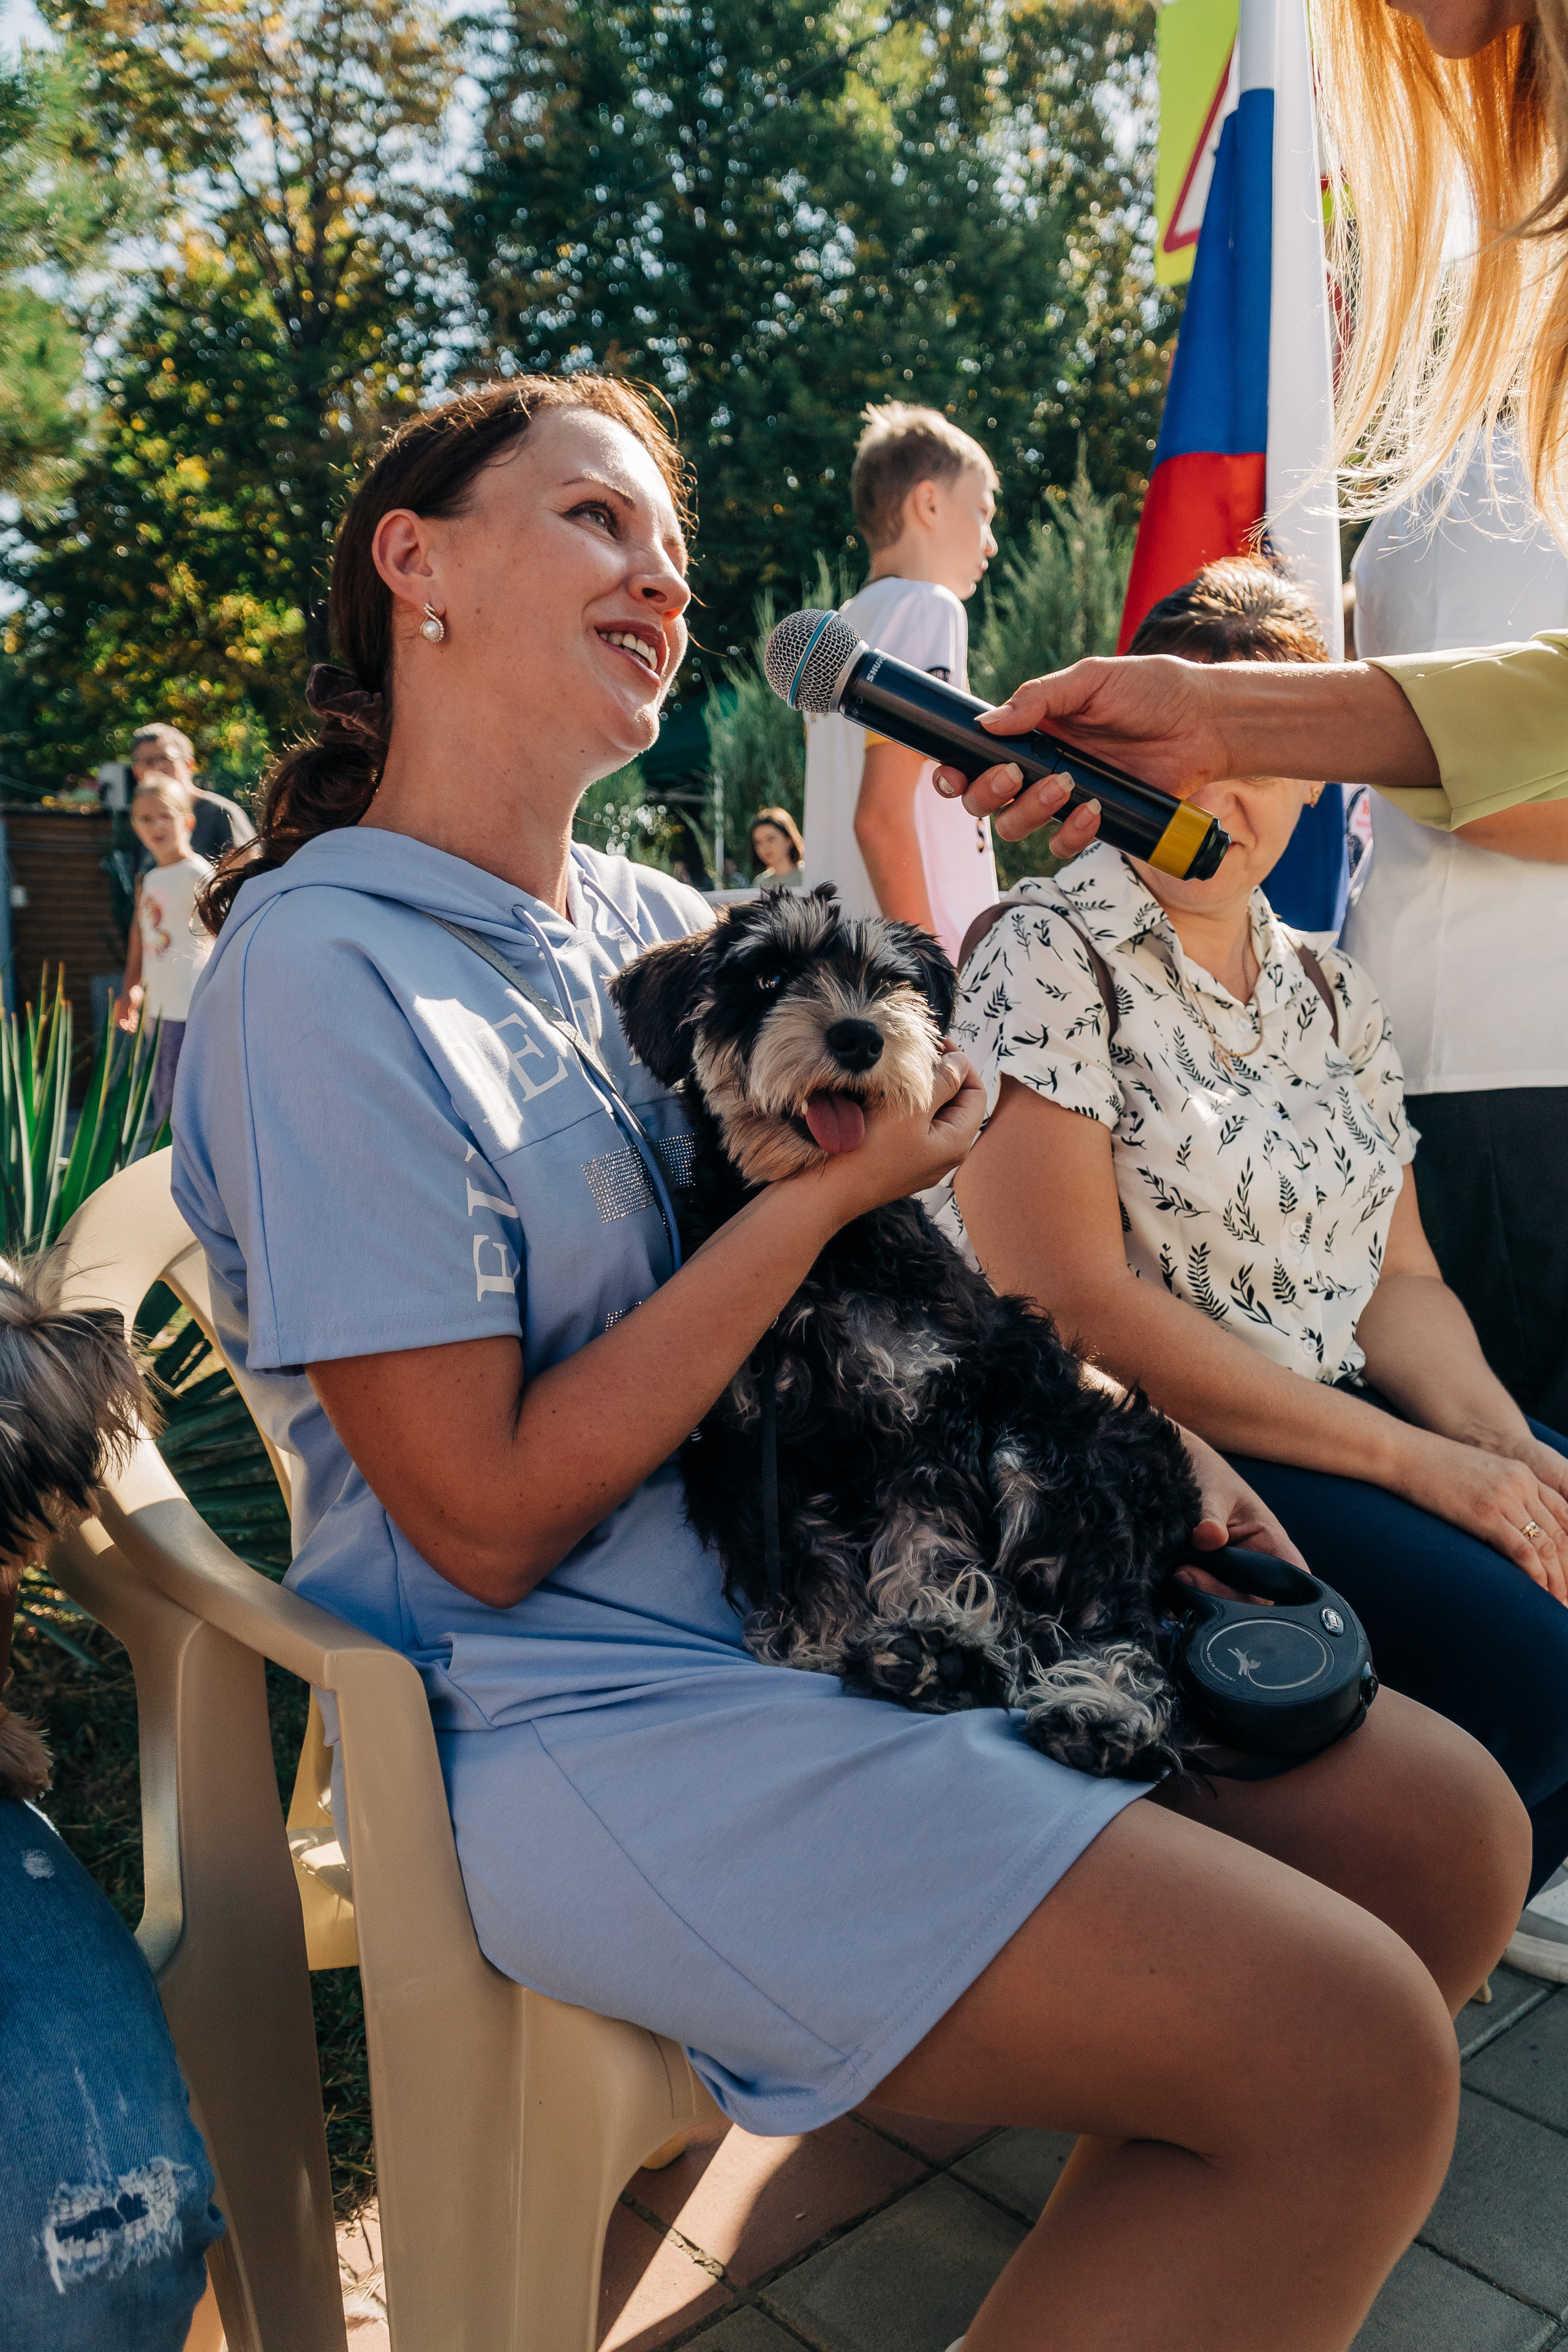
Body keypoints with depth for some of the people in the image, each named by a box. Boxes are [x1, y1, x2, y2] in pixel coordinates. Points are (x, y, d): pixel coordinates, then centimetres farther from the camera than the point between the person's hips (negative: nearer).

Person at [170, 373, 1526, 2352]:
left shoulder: (661, 925, 10)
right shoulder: (322, 971, -14)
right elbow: (489, 1524, -17)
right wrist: (826, 1192, -16)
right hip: (575, 1717, -8)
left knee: (1447, 1825, 3)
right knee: (1352, 2060, -17)